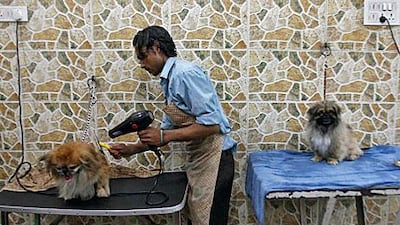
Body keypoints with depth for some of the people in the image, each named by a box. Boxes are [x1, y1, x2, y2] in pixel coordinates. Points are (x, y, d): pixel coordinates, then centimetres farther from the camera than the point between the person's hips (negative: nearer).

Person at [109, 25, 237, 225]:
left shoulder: (185, 73, -17)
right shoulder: (170, 79, 13)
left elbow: (211, 124, -23)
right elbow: (167, 129, 18)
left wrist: (164, 136, -20)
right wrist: (130, 149, 13)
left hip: (213, 159, -9)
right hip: (198, 160, 9)